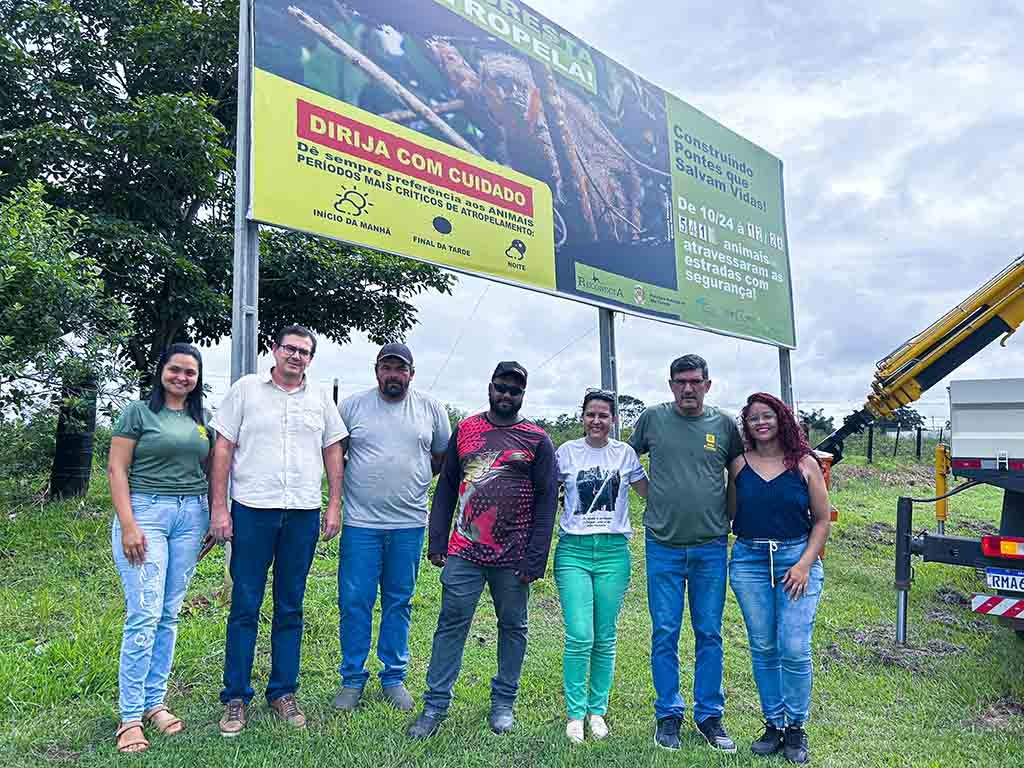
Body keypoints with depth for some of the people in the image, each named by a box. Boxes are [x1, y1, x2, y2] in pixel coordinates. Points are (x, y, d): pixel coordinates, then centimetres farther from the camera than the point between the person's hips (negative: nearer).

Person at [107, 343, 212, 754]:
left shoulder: (200, 420, 14)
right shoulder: (138, 412, 0)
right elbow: (116, 468, -4)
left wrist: (213, 519, 11)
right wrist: (128, 525, -12)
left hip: (191, 516, 5)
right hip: (145, 511, -4)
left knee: (169, 615, 8)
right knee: (144, 616, -8)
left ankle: (154, 703, 20)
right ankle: (130, 717, 2)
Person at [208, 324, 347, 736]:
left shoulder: (321, 397, 10)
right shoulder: (246, 388, 2)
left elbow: (333, 451, 13)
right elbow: (222, 448, 1)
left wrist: (334, 507, 6)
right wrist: (218, 508, -5)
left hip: (303, 514, 2)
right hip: (252, 510, -2)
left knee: (290, 608, 10)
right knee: (245, 606, 3)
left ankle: (283, 692, 22)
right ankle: (235, 697, 15)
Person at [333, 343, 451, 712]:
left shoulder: (431, 409, 4)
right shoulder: (352, 405, 1)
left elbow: (443, 456, 15)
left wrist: (414, 480, 7)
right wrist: (356, 482, 0)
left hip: (409, 523, 1)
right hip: (360, 522, -1)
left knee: (399, 602, 12)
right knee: (354, 602, 3)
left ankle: (394, 677, 25)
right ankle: (352, 679, 18)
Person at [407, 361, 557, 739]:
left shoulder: (537, 440, 0)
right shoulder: (465, 431, 7)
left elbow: (546, 501, -3)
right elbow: (446, 488, 10)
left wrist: (535, 559, -8)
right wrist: (437, 542, 4)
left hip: (513, 558, -1)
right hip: (463, 552, 1)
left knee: (512, 628, 10)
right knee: (451, 625, 3)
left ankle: (503, 704, 26)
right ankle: (435, 705, 12)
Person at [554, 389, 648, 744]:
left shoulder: (625, 453, 6)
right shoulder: (566, 452, 2)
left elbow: (651, 492, 14)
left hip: (613, 551, 1)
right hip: (573, 550, -1)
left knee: (605, 639, 7)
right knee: (579, 637, -7)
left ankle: (598, 710, 23)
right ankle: (574, 713, 10)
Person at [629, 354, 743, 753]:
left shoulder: (724, 424, 3)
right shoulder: (653, 418, 1)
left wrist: (731, 518, 7)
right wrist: (653, 496, 5)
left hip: (711, 547, 1)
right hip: (663, 546, -1)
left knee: (709, 635, 9)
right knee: (665, 634, 6)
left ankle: (709, 714, 23)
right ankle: (668, 714, 20)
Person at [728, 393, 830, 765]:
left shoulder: (805, 464, 2)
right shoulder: (738, 465, 5)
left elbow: (822, 518, 2)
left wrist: (805, 563, -6)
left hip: (797, 559, -1)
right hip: (749, 561, 2)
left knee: (795, 649, -5)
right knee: (763, 648, 8)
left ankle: (795, 728, 13)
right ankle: (773, 724, 22)